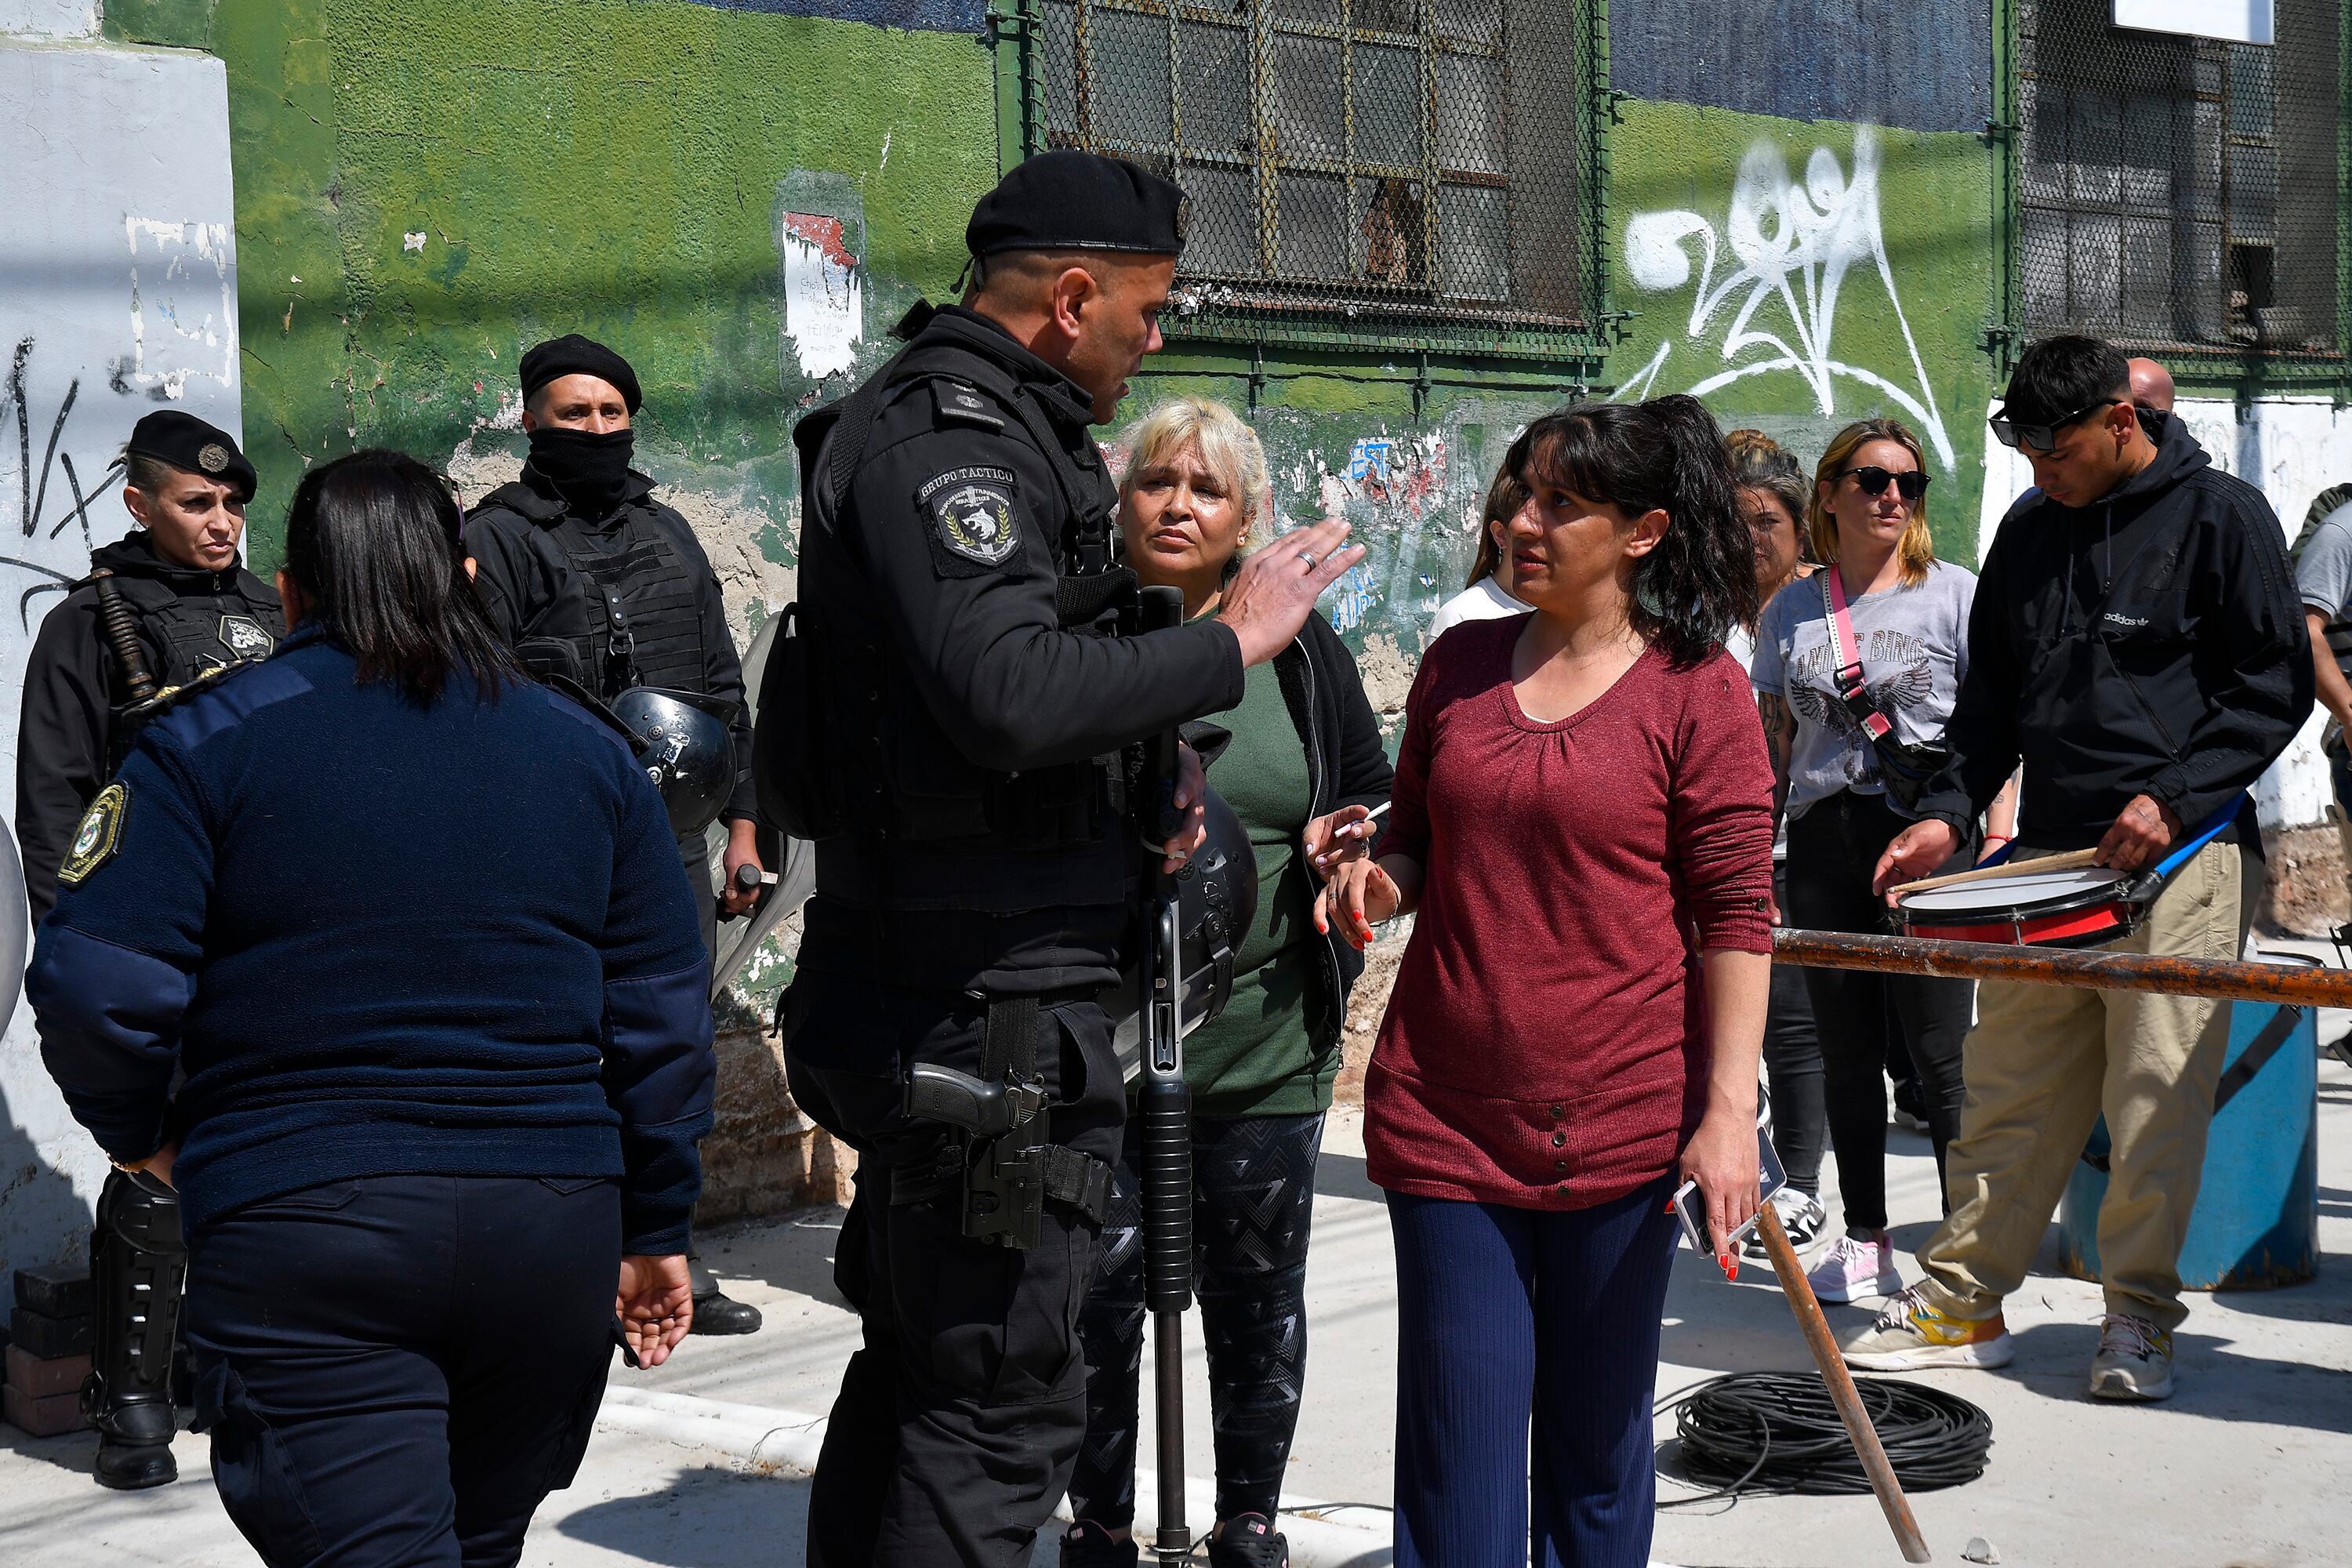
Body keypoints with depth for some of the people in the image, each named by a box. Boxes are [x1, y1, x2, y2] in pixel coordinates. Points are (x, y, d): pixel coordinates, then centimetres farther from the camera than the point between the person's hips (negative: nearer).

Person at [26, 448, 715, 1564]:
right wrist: (656, 1225, 16)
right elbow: (663, 1013, 7)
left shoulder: (207, 739, -1)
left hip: (296, 1225, -4)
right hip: (551, 1228, 4)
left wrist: (139, 1134, 9)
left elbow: (96, 983, -11)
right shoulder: (586, 750, 9)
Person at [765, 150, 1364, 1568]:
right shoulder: (940, 438, -15)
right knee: (1004, 1401, -5)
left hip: (960, 1000, 11)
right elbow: (1007, 694, -30)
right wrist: (1227, 645, -18)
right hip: (989, 1009, -11)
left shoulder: (1000, 433, 18)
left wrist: (1140, 776, 12)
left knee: (919, 1368, 19)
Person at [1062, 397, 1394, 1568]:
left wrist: (1342, 841, -5)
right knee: (1099, 1300, 4)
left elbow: (1374, 797, 17)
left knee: (1258, 1296, 12)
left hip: (1268, 1037, 2)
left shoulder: (1299, 650, 6)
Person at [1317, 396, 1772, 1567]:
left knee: (1598, 1444, 10)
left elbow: (1736, 916, -5)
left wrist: (1727, 1110, -11)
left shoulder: (1696, 690, -3)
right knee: (1458, 1444, 5)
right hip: (1445, 1116, 3)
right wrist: (1377, 883, -3)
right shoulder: (1458, 666, 8)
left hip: (1619, 1125, -3)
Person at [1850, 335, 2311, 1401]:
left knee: (2157, 1099, -4)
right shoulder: (2028, 533, 14)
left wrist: (2174, 800, -14)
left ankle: (2139, 1319, 8)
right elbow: (1992, 696, 18)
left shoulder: (2221, 519, -1)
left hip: (2177, 857, -5)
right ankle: (1960, 1302, 14)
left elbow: (2276, 686, -3)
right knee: (2006, 1087, 6)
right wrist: (1950, 812, 4)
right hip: (2047, 854, 5)